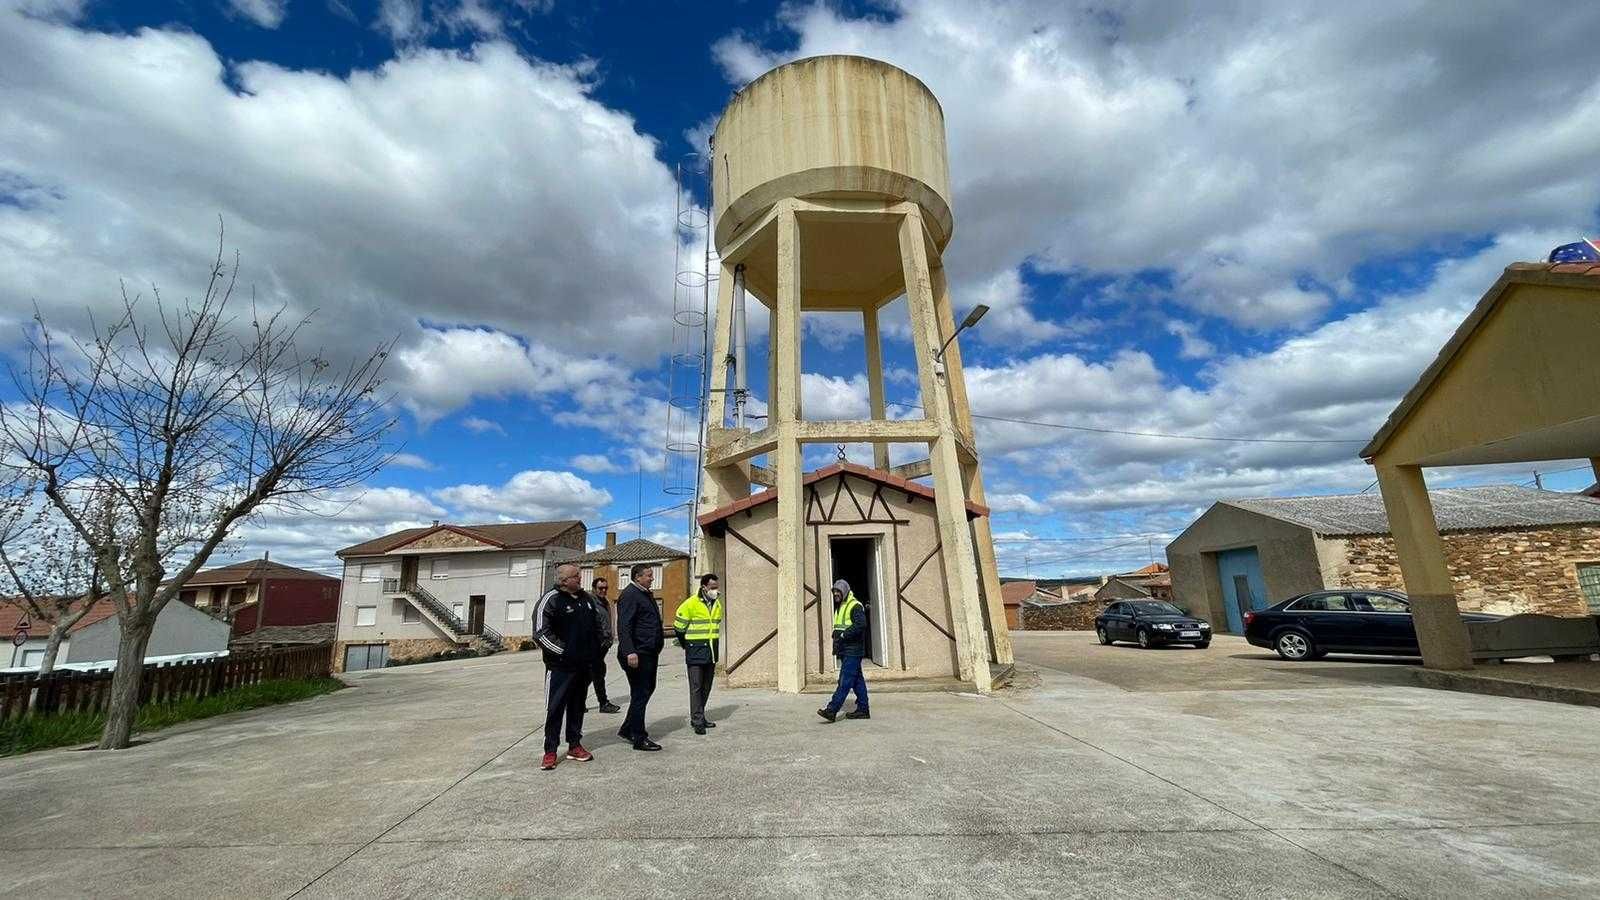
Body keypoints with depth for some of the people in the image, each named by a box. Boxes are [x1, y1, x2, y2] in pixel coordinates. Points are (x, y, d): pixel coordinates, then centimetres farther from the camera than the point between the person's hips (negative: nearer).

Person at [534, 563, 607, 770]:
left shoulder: (586, 598, 10)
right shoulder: (551, 600, -12)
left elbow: (598, 624, 21)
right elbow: (541, 633, -17)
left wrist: (595, 650, 12)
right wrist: (563, 652, -17)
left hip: (584, 664, 7)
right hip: (561, 666, -6)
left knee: (578, 705, 14)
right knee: (555, 707, 0)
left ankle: (574, 745, 25)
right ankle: (550, 751, 12)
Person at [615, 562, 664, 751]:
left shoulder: (646, 594, 17)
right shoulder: (629, 595, -15)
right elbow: (624, 627, -23)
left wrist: (657, 648, 26)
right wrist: (629, 652, -30)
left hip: (649, 653, 10)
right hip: (638, 655, -10)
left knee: (647, 689, 17)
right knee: (640, 694, -2)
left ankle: (627, 730, 30)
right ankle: (639, 739, 9)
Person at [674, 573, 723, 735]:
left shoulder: (717, 605, 6)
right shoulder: (690, 604, -15)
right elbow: (679, 627, -6)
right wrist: (686, 645, 4)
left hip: (711, 651, 7)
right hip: (696, 652, -7)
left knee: (706, 687, 13)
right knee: (696, 687, -4)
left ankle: (699, 716, 25)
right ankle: (697, 721, 1)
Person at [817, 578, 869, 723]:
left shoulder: (855, 606, -11)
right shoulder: (839, 607, 19)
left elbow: (861, 624, -24)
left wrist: (843, 635, -22)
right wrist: (836, 638, 8)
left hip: (852, 651, -9)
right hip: (845, 651, 9)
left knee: (844, 681, -10)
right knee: (857, 680, 12)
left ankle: (832, 710, -14)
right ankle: (863, 709, 17)